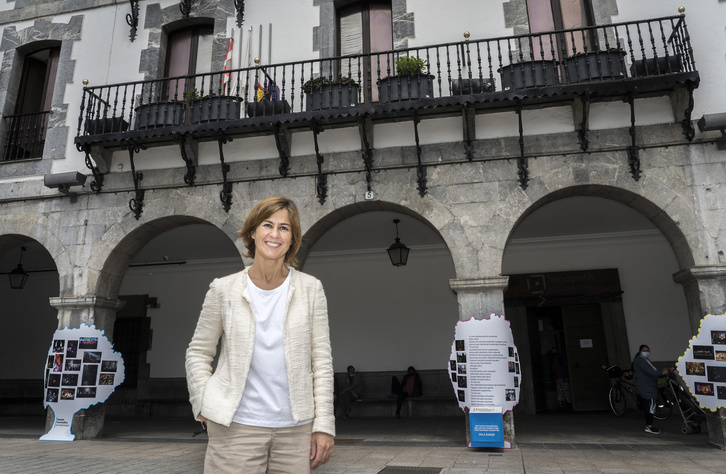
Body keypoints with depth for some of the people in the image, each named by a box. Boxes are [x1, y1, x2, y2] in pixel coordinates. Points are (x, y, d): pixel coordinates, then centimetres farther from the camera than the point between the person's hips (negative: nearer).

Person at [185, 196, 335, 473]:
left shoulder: (310, 289, 0)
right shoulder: (224, 289, 0)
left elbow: (321, 360, 0)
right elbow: (198, 353, 8)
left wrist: (324, 425, -3)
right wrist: (204, 408, 0)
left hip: (296, 429, 1)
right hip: (236, 427, 0)